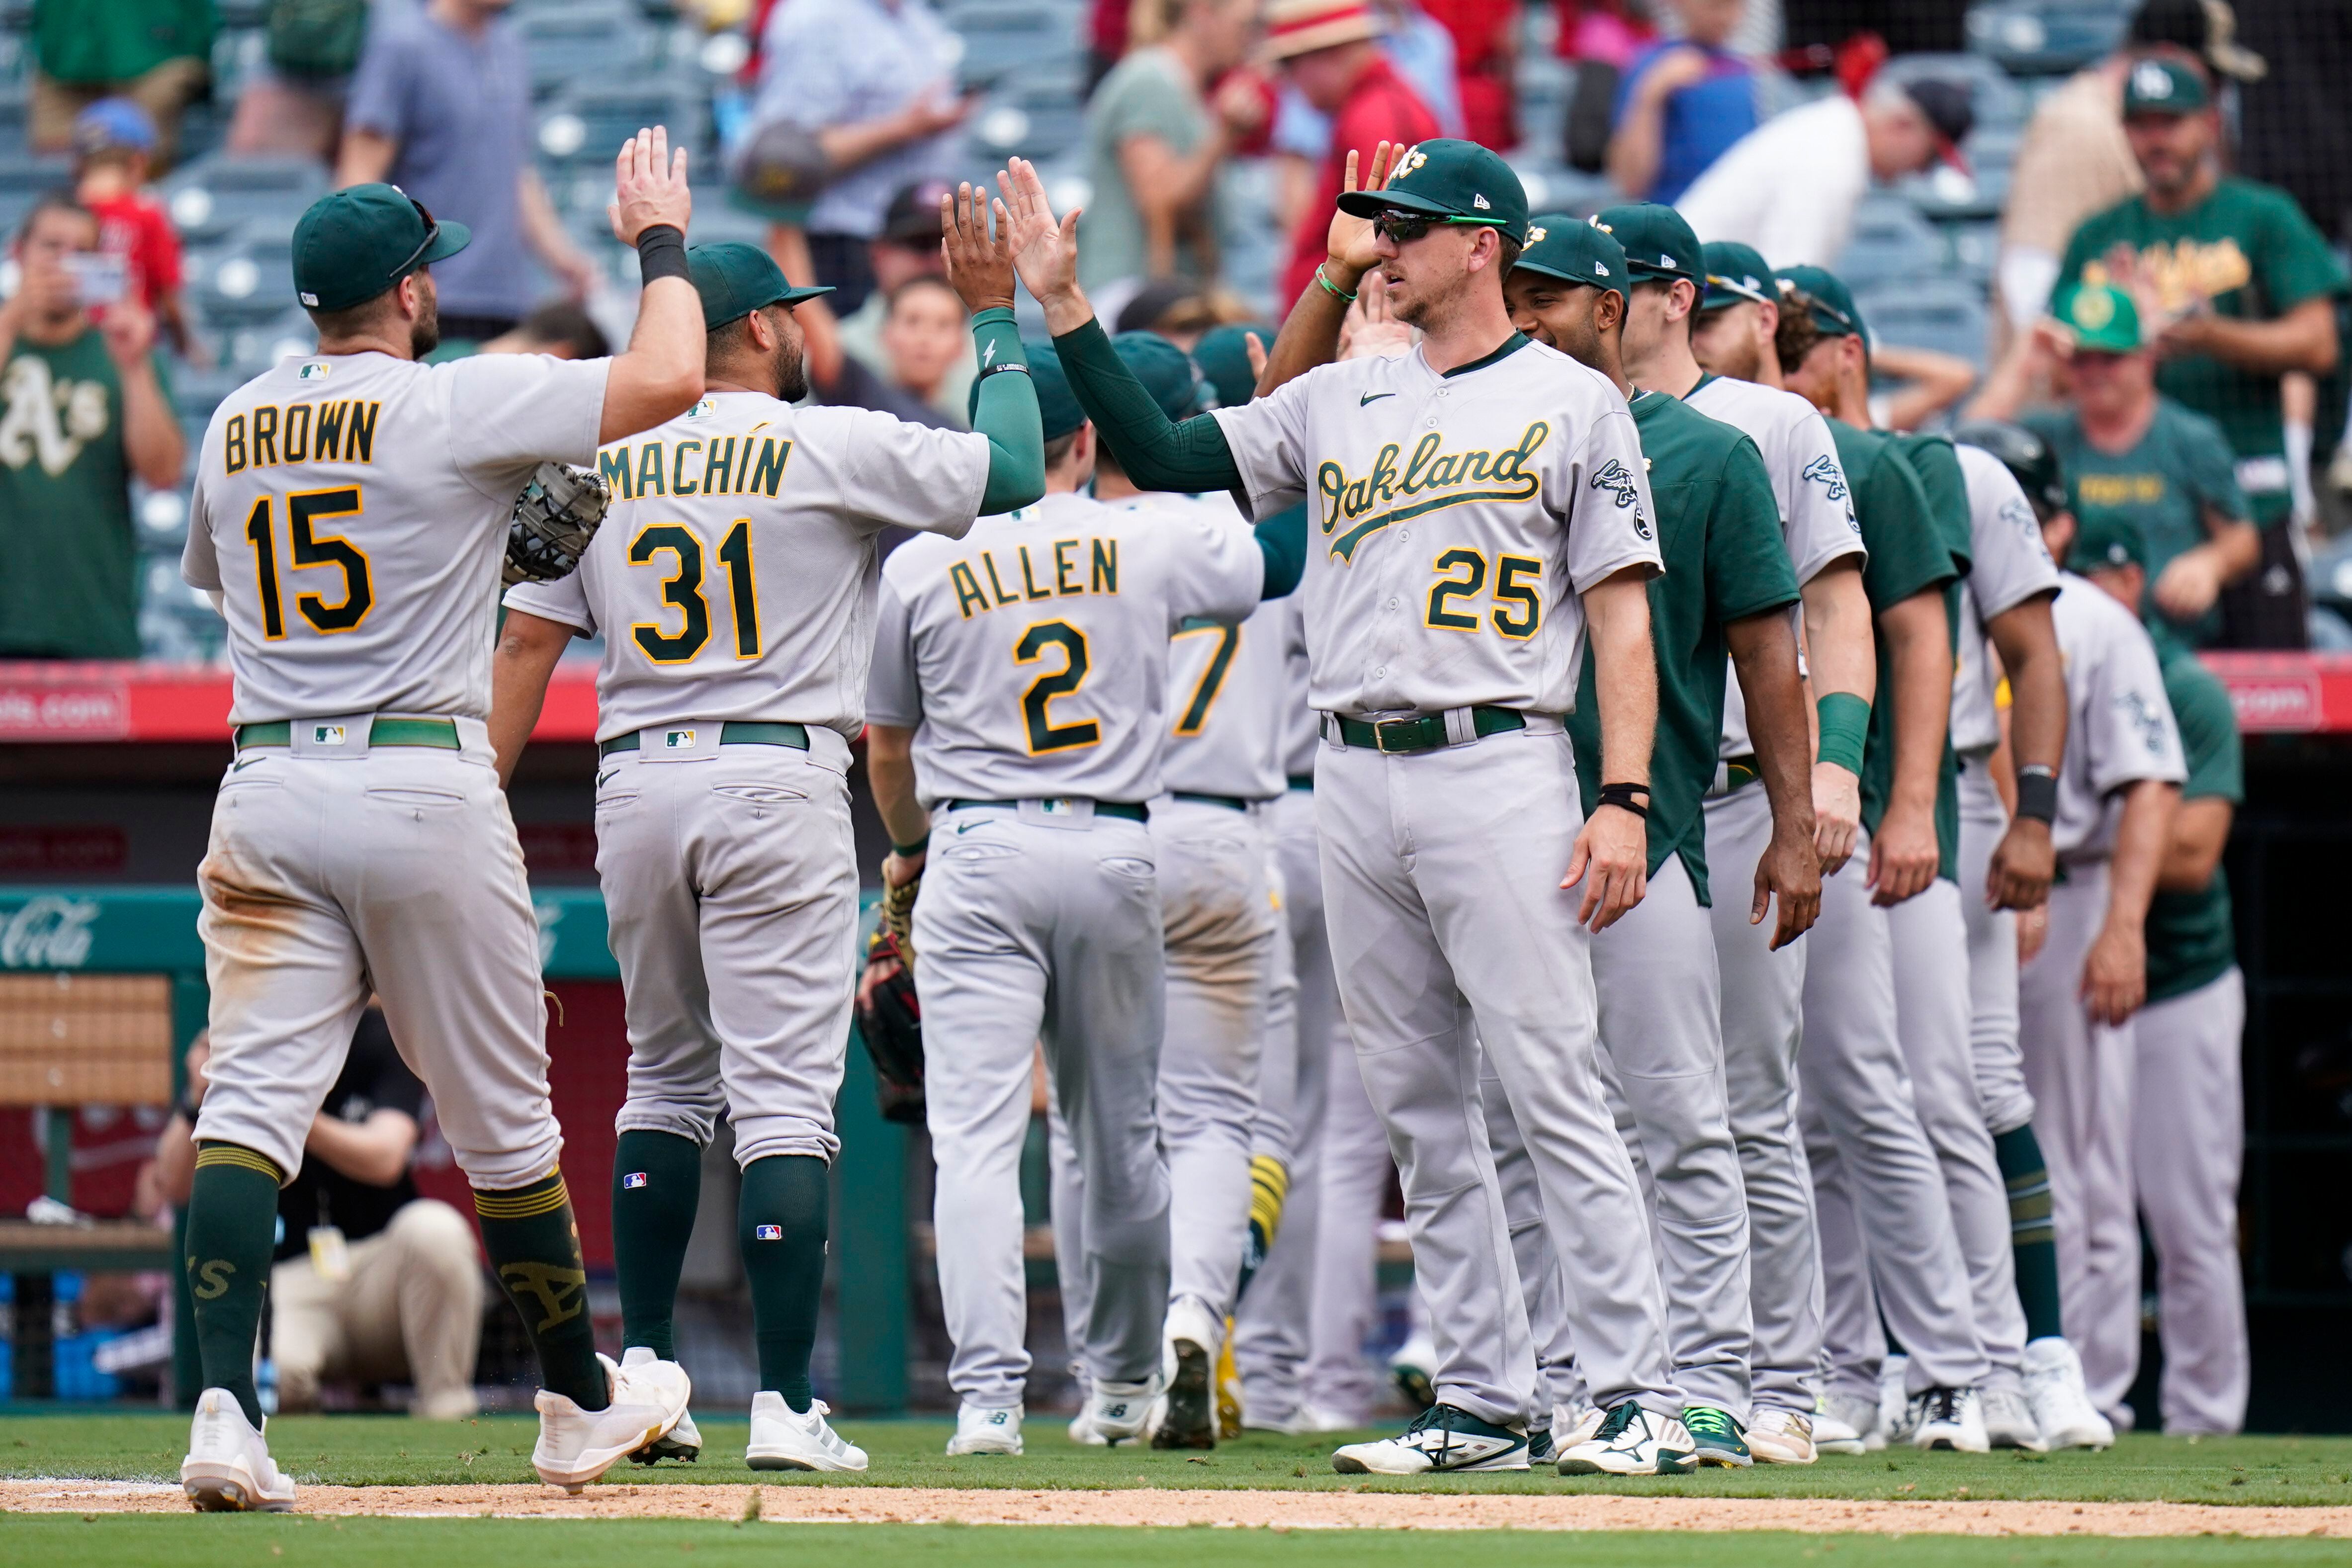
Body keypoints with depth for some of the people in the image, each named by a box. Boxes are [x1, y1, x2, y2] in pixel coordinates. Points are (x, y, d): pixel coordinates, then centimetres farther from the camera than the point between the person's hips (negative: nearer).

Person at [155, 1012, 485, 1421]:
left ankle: (446, 1411, -18)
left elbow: (384, 1160, -19)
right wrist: (199, 1101, -23)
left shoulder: (380, 1039, -2)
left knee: (434, 1227, -34)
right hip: (291, 1282, 0)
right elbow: (175, 1185, -4)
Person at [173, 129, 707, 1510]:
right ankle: (583, 1406, 24)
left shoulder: (234, 427, 10)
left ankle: (225, 1406, -22)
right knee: (503, 1120, 10)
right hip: (424, 787, -4)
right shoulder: (458, 406, -8)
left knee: (253, 1098, -5)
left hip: (266, 787, 4)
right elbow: (668, 379, -13)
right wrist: (663, 243, 5)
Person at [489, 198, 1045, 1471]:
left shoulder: (602, 463, 10)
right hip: (775, 782, -5)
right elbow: (1013, 471, -1)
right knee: (785, 1099, -6)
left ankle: (640, 1367, 16)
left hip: (634, 790, 5)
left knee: (667, 1080, 20)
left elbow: (528, 641, 6)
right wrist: (994, 313, 9)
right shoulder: (833, 447, -4)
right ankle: (784, 1405, -11)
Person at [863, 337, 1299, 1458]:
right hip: (1116, 851, 2)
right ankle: (1124, 1380, 30)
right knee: (1119, 1132, 16)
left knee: (977, 1134, -6)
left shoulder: (920, 565, 1)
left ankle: (987, 1394, -19)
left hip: (978, 855, -2)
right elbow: (1296, 554, 14)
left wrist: (907, 849, 31)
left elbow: (886, 745, 12)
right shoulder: (1152, 546, 1)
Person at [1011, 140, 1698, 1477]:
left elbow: (1623, 616, -3)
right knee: (1420, 1111, 6)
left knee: (1555, 1092, -12)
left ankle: (1642, 1398, -12)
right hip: (1357, 783, 6)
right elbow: (1166, 457, 16)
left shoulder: (1573, 402, 1)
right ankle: (1486, 1403, 10)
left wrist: (1624, 800, -13)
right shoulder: (1338, 401, 17)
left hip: (1498, 773, -6)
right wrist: (1064, 302, 8)